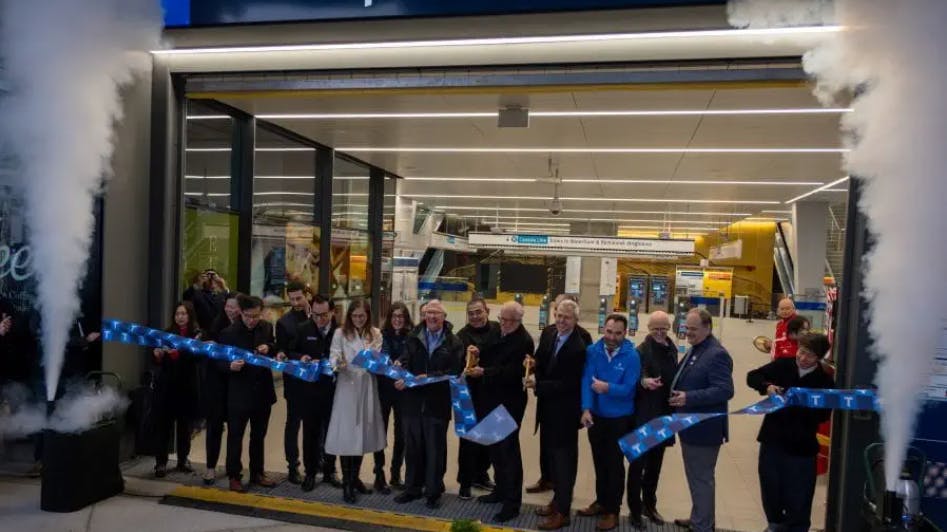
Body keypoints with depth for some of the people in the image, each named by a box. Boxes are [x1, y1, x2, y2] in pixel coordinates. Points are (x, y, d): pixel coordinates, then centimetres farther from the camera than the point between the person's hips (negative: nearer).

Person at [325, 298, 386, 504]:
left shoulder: (375, 334, 7)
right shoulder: (340, 333, -2)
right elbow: (333, 357, -10)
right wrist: (338, 364, -31)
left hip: (367, 388, 3)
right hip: (347, 388, -3)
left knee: (362, 433, 12)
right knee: (347, 435, -2)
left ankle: (355, 478, 28)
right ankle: (346, 483, 10)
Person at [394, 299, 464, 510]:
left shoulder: (454, 343, -2)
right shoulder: (413, 338, 5)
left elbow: (455, 371, -11)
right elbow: (404, 360, -7)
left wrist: (429, 377, -22)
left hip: (437, 404, -2)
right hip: (413, 401, 2)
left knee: (435, 449, 8)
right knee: (412, 447, 14)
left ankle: (433, 491, 23)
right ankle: (412, 488, 30)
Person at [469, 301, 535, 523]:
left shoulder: (524, 341, -17)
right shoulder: (498, 332, 8)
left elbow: (512, 372, -25)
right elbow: (489, 357, 17)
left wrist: (483, 372, -27)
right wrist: (477, 354, -4)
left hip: (509, 403, -8)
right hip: (491, 400, 8)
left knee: (508, 449, -1)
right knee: (495, 447, 17)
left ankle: (512, 502, 8)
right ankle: (501, 490, 33)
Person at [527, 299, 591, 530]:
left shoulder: (579, 347, -24)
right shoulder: (548, 333, -1)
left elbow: (568, 384, -24)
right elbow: (541, 361, 12)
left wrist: (537, 385, -25)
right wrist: (534, 364, -11)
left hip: (565, 410, -7)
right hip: (547, 406, 7)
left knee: (564, 458, 6)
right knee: (551, 454, 20)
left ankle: (562, 511, 19)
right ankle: (558, 498, 38)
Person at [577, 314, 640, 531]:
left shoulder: (632, 356, -17)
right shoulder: (592, 350, -9)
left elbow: (627, 389, -19)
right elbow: (587, 380, -14)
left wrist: (608, 388, -38)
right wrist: (586, 409, -24)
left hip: (620, 419, -3)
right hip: (596, 416, 3)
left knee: (615, 464, 9)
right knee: (599, 461, 18)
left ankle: (612, 510, 23)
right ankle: (601, 501, 35)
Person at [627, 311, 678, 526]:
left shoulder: (671, 350, 7)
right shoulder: (641, 351, -13)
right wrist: (643, 382, -39)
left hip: (664, 416, 6)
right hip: (644, 416, -6)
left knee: (655, 464, 17)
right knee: (638, 464, 2)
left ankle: (649, 505, 31)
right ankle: (635, 509, 15)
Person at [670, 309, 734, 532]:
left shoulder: (717, 354, -20)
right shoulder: (694, 350, 11)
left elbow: (725, 390, -28)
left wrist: (689, 398, -31)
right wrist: (677, 394, 5)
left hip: (703, 429, -10)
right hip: (690, 426, 10)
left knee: (701, 479, 3)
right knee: (695, 477, 23)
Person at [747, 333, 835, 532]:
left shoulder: (825, 381, -8)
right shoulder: (782, 365, -1)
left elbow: (823, 415, -12)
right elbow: (752, 377, 3)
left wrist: (800, 404, -28)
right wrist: (767, 386, -16)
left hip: (800, 446, -3)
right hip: (772, 439, 3)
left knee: (798, 497, 4)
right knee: (770, 489, 18)